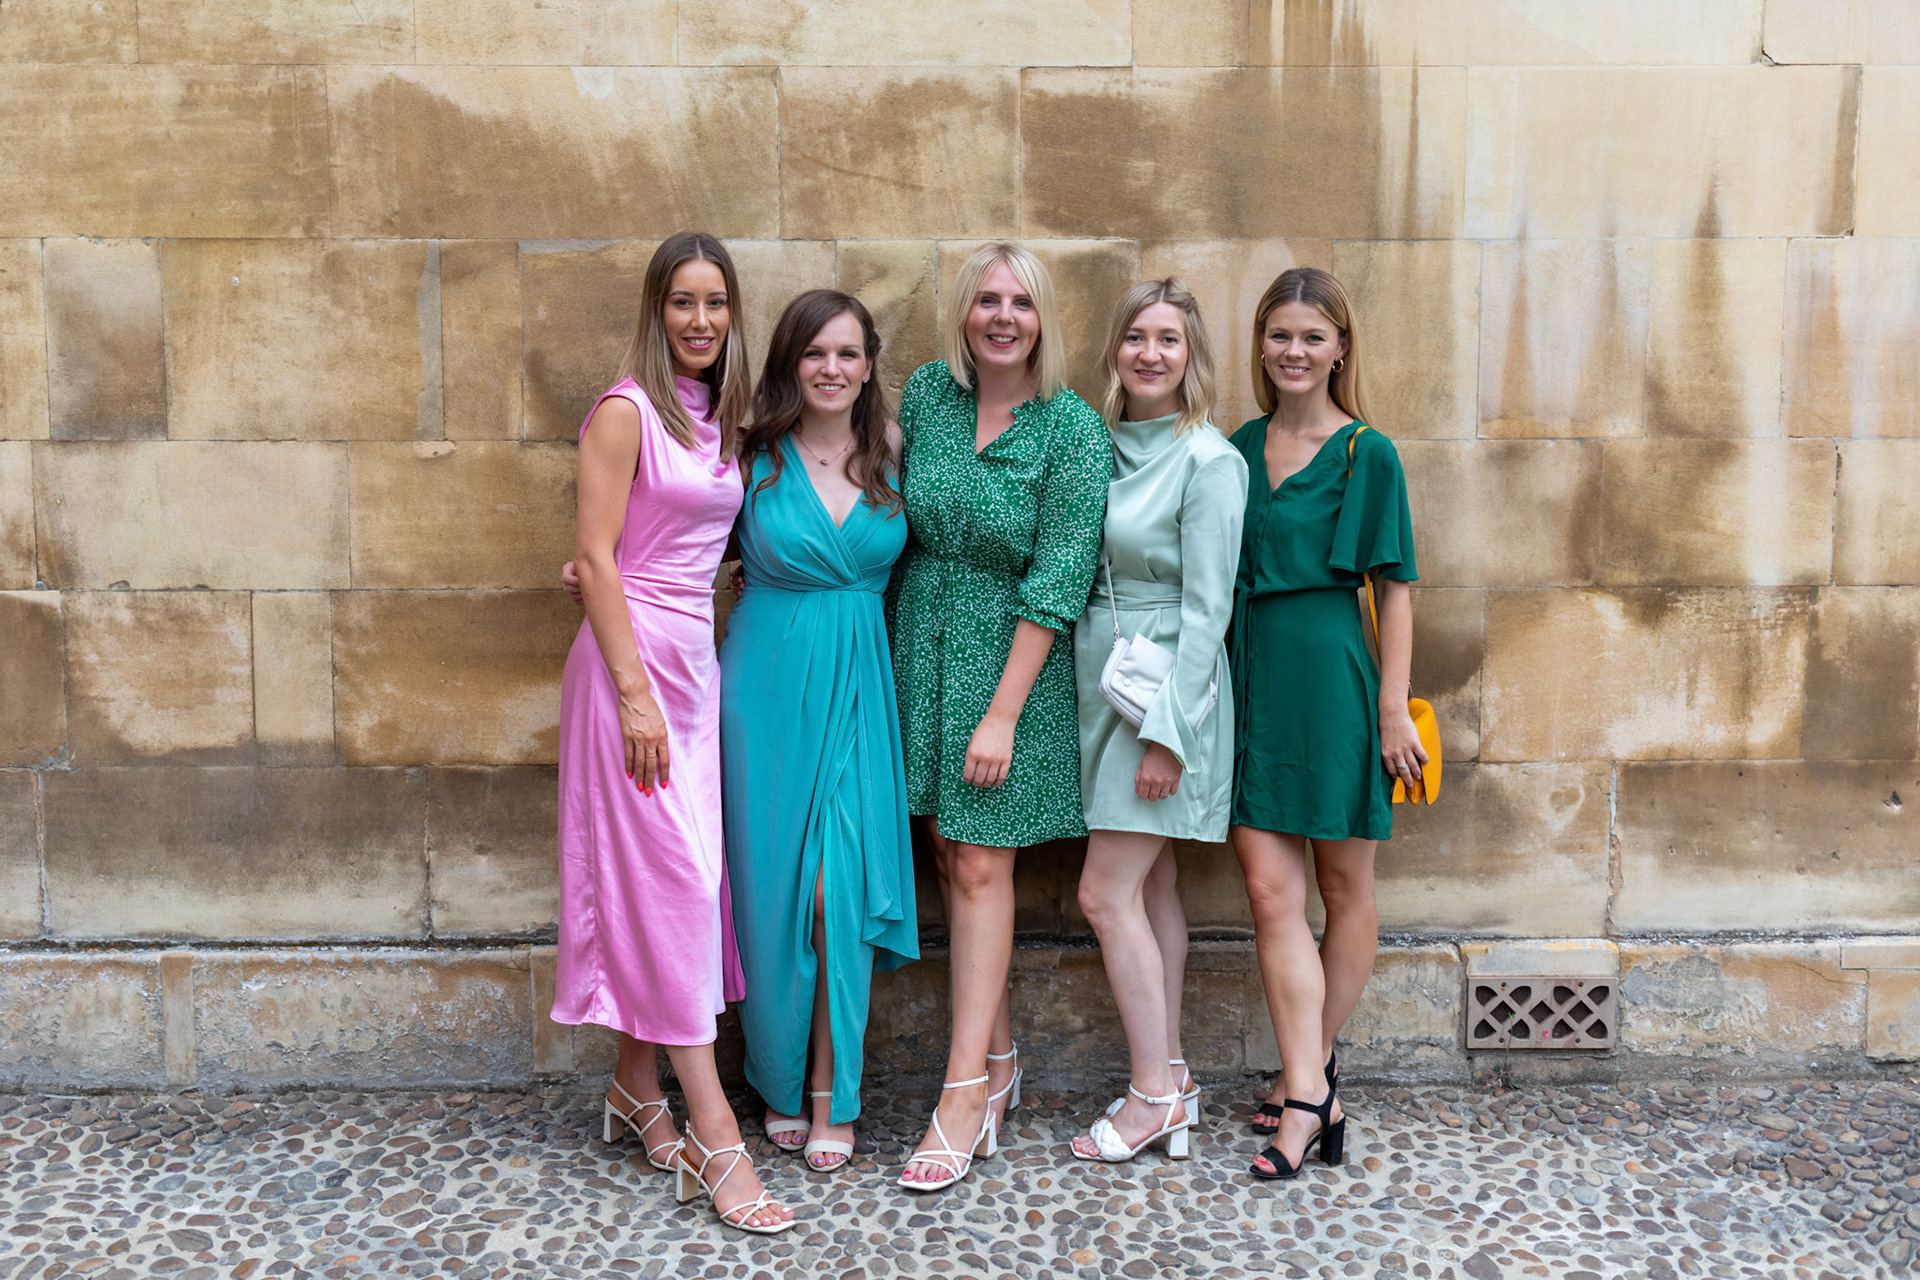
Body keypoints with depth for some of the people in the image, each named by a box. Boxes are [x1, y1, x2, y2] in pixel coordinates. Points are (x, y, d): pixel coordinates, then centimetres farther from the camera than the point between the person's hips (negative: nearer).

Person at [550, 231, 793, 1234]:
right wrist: (635, 692, -17)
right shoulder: (627, 411, -8)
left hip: (694, 658, 7)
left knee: (666, 879, 11)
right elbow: (595, 558, -13)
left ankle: (637, 1091, 25)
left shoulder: (718, 417, 14)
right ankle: (715, 1134, -4)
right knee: (668, 875, -7)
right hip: (633, 657, -7)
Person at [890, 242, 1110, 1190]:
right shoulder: (925, 393, 3)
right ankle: (999, 1056, 23)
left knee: (980, 865, -4)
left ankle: (963, 1093, 2)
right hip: (921, 648, 5)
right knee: (949, 854, 9)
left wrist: (1002, 714, -17)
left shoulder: (1074, 428, -11)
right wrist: (893, 642, 8)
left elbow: (1057, 580, -14)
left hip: (1009, 658, -4)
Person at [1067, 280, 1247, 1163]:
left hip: (1167, 685, -7)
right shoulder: (1099, 445, 9)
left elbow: (1207, 609, -15)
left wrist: (1168, 732, -18)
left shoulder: (1209, 461, -12)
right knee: (1152, 890, 12)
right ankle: (1171, 1079, 23)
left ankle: (1153, 1092, 6)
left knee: (1106, 893, -7)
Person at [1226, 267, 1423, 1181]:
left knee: (1345, 888, 8)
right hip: (1252, 682, 4)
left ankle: (1309, 1068, 22)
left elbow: (1393, 588, -4)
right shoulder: (1239, 449, 10)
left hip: (1330, 680, -4)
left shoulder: (1366, 453, -3)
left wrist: (1393, 708, -8)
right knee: (1271, 892, -2)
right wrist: (1219, 684, 11)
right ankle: (1310, 1091, 4)